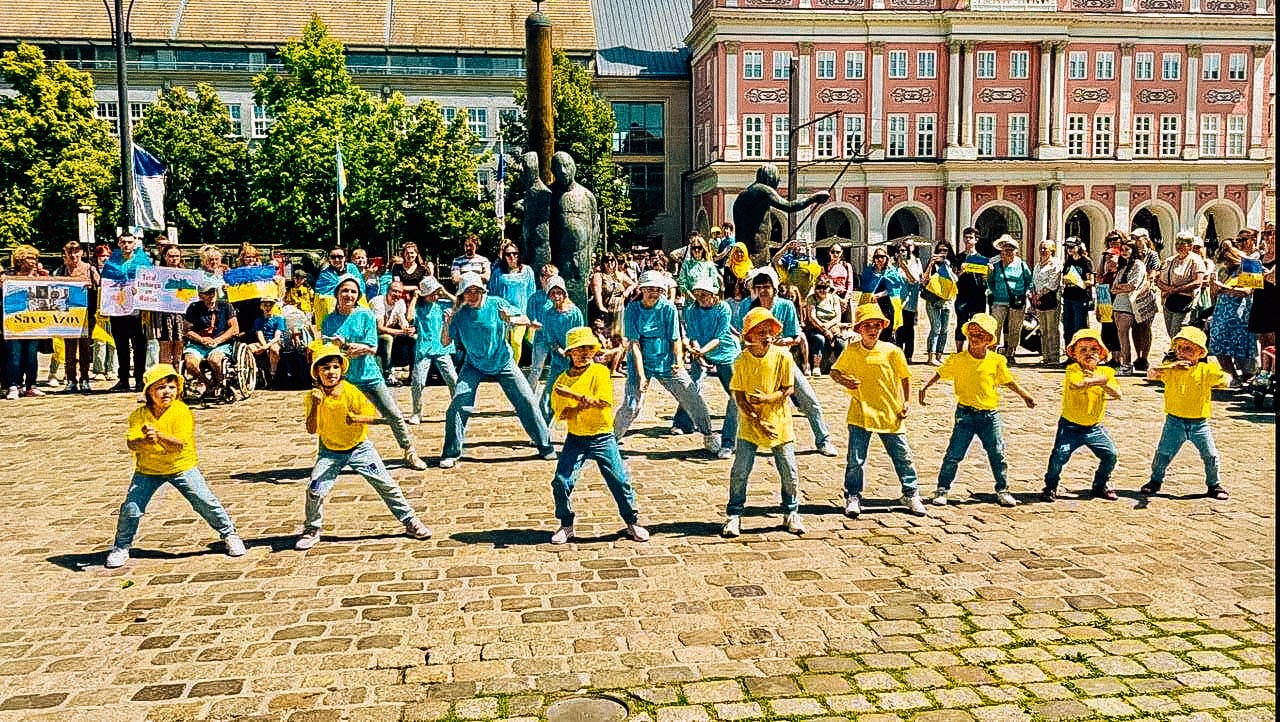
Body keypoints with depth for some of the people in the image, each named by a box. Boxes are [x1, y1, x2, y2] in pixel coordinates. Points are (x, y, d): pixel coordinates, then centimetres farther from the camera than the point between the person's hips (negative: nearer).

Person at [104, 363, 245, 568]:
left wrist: (159, 436, -41)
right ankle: (121, 546, 19)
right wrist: (145, 440, -40)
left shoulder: (182, 411, -16)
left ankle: (229, 534, 15)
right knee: (130, 508, -5)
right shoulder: (139, 415, -9)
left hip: (181, 467, -2)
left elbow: (179, 444, -25)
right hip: (148, 470, 2)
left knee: (206, 502, -4)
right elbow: (131, 443, -19)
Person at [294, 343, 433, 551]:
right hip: (330, 451, 1)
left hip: (359, 448, -1)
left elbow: (380, 417, -19)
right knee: (315, 490, -12)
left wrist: (358, 418, -36)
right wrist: (315, 405, -32)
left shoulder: (352, 392, -16)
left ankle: (410, 521, 14)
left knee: (386, 485, -2)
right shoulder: (313, 396, -10)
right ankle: (311, 530, 13)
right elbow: (311, 430, -19)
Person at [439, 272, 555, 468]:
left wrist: (511, 320, -29)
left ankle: (545, 447, 13)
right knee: (458, 405, -14)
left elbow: (526, 320, -9)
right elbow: (445, 342, -11)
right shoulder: (459, 313, -11)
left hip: (504, 364, 0)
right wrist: (447, 324, -29)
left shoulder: (497, 304, -13)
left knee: (527, 402, -2)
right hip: (474, 367, 0)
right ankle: (451, 453, 2)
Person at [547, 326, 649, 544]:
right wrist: (584, 403, -22)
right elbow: (562, 413, -5)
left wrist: (573, 395, -20)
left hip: (603, 438, -2)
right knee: (561, 482, -5)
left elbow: (602, 402, -17)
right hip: (575, 439, 2)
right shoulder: (562, 379, 2)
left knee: (620, 481, -1)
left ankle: (632, 522, 18)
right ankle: (566, 526, 14)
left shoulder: (600, 371, -4)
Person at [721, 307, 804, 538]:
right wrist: (757, 421, -13)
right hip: (750, 423, 0)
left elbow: (788, 389, -4)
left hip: (779, 423, 0)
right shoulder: (742, 361, -6)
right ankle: (734, 515, 13)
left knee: (789, 471, 4)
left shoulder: (782, 357, -7)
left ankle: (791, 514, 25)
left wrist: (766, 399, -22)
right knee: (740, 471, -3)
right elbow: (738, 395, -5)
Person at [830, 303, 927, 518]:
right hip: (860, 414, 0)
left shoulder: (892, 351, -5)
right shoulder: (850, 351, -3)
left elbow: (905, 377, 7)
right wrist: (842, 380, -13)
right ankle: (853, 497, 14)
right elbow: (834, 371, 9)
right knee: (855, 460, 0)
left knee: (903, 456, 8)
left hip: (890, 415, 1)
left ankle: (911, 494, 24)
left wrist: (907, 402, 0)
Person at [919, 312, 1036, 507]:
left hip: (990, 414, 1)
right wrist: (925, 387, -4)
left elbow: (1008, 381, 13)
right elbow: (940, 373, 7)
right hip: (965, 414, -1)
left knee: (998, 454, 6)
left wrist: (1025, 396, 18)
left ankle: (1002, 491, 21)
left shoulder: (997, 361, -1)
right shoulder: (957, 359, -5)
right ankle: (942, 489, 9)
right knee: (954, 454, -2)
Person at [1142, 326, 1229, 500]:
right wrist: (1171, 366, -30)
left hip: (1199, 423, 0)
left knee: (1211, 456, 4)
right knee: (1163, 453, 3)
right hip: (1175, 421, 0)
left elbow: (1225, 382, -2)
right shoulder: (1170, 368, -4)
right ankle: (1156, 481, 23)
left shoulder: (1206, 370, -3)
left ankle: (1214, 485, 24)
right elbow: (1150, 374, -19)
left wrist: (1216, 367, -19)